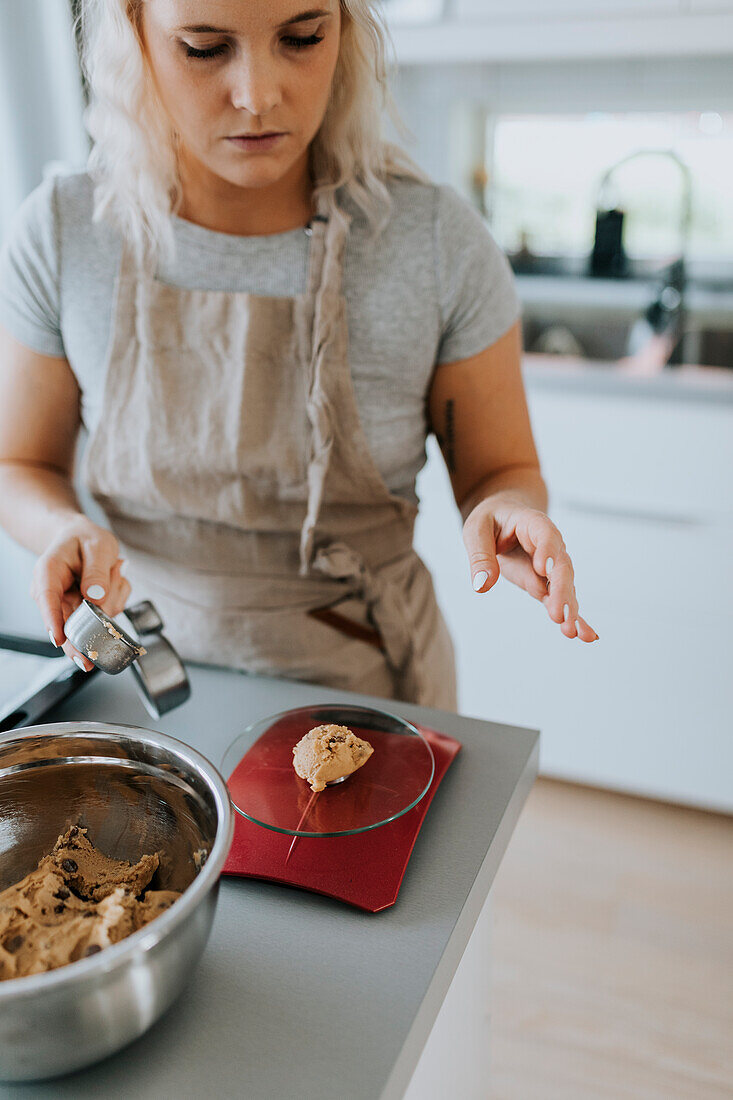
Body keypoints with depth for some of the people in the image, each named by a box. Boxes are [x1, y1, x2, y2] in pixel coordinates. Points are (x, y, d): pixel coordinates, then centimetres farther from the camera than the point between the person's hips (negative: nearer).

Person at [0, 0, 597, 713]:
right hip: (153, 673, 2)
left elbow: (500, 467, -7)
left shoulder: (440, 241, -17)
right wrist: (63, 528, -23)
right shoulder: (61, 234, -13)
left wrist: (505, 509, -30)